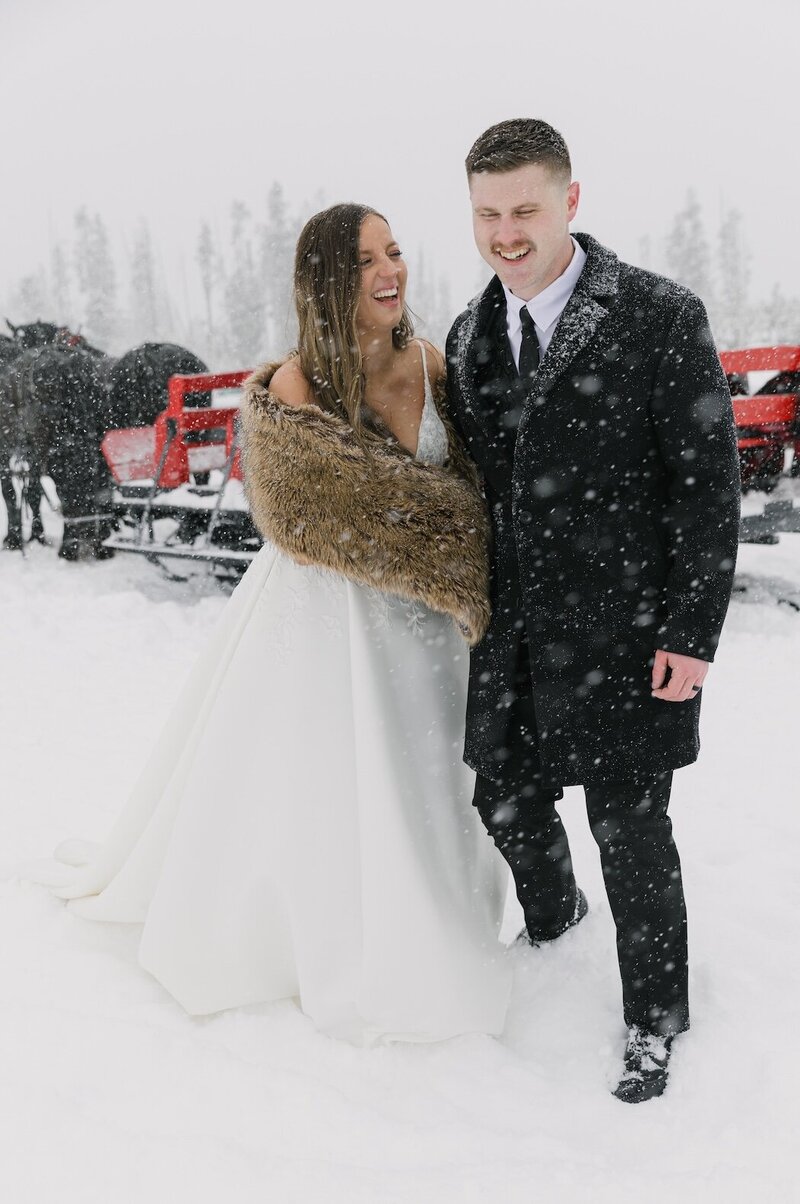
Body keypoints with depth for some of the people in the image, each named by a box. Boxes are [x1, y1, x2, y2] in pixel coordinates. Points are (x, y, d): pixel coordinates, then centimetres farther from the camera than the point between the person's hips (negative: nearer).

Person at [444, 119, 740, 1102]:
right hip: (512, 631, 5)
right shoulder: (469, 337, 7)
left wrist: (692, 633, -12)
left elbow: (708, 483, -10)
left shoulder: (659, 317, -10)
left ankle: (654, 1018, 30)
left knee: (629, 829, 5)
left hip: (624, 632, -5)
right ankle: (552, 916, 51)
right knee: (505, 801, 17)